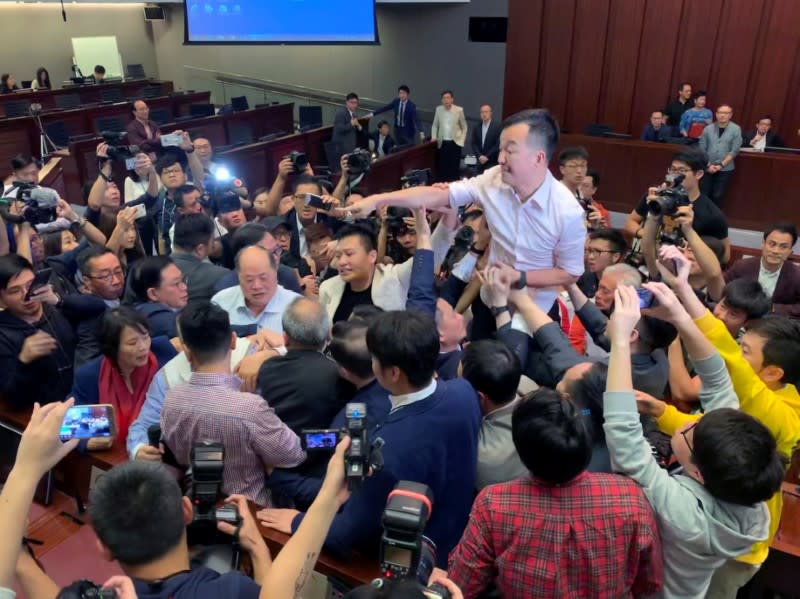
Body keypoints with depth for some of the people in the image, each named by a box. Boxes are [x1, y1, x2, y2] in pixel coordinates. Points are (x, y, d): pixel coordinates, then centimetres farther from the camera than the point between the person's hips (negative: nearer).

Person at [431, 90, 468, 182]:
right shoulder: (438, 109, 3)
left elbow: (464, 127, 4)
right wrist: (434, 137, 0)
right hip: (442, 143, 2)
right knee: (442, 166, 3)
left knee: (454, 166, 0)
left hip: (455, 143, -2)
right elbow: (435, 125, 13)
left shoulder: (459, 110, -5)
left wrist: (462, 140, -3)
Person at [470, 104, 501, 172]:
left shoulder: (498, 126, -5)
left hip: (493, 162, -4)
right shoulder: (477, 127, 9)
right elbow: (473, 143, 6)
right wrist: (479, 156, -8)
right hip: (480, 162, 4)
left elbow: (498, 145, -10)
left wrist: (487, 157, -13)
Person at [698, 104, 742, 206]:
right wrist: (708, 165, -8)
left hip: (725, 169, -1)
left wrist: (721, 165, -12)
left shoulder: (736, 129, -1)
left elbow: (734, 150, -5)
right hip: (707, 168, 1)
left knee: (717, 196, 1)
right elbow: (702, 149, 2)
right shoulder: (708, 129, 3)